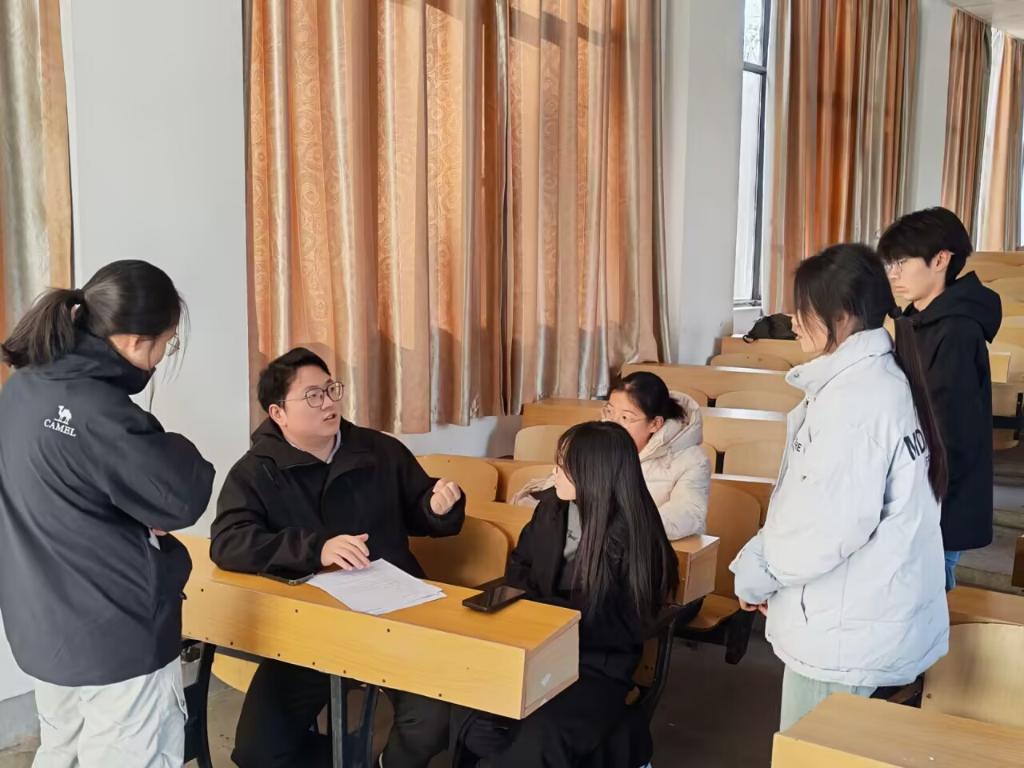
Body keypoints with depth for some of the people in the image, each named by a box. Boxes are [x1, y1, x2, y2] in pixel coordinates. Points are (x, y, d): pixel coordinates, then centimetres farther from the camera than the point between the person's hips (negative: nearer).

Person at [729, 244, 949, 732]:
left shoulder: (856, 396, -21)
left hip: (846, 628, -9)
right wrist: (761, 562, 10)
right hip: (862, 617, 9)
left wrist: (756, 574, -9)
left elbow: (830, 523, -24)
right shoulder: (875, 380, 11)